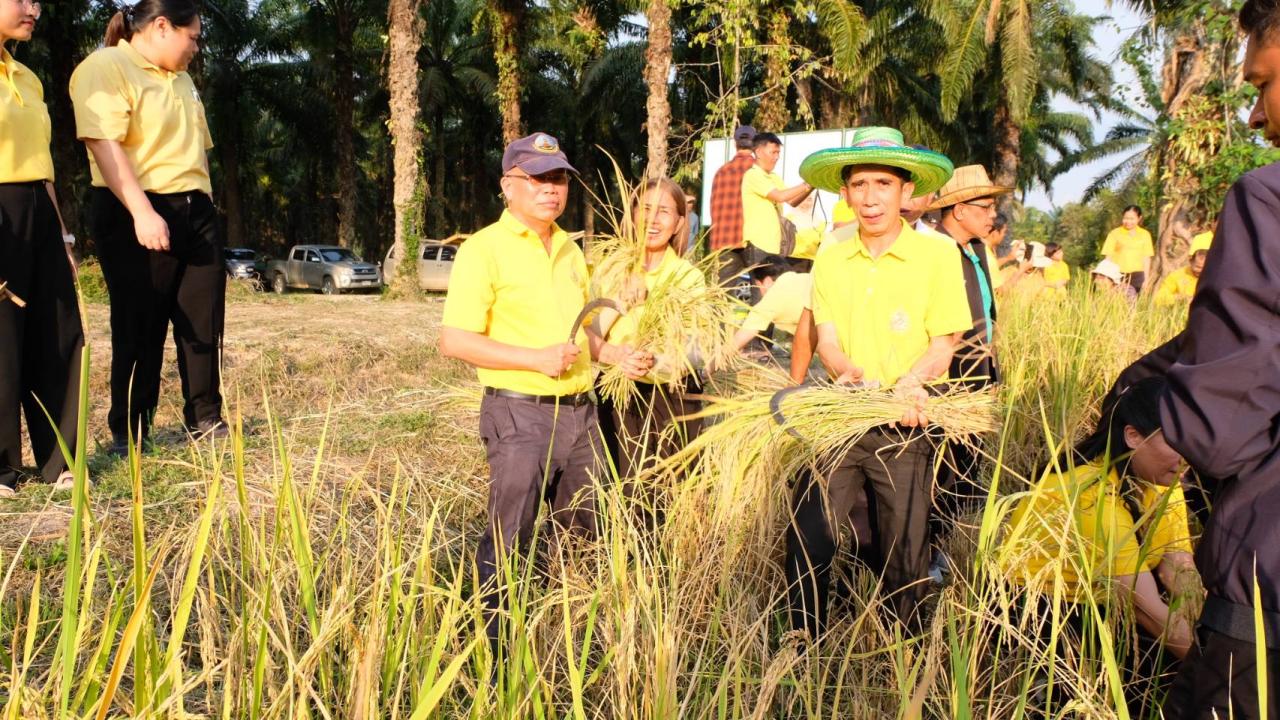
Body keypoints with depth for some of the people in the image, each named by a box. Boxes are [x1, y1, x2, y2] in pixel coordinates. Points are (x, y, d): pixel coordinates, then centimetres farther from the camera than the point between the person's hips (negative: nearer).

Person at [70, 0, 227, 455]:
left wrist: (202, 203, 22)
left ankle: (205, 421, 18)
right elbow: (104, 144, -19)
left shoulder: (179, 78, 20)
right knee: (139, 328, -1)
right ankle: (129, 434, 9)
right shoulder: (104, 68, -8)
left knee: (203, 323, 8)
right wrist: (142, 212, -27)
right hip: (137, 215, -8)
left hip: (196, 212, 8)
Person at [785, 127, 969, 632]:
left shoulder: (936, 256, -3)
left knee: (905, 554, 6)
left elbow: (943, 345, -6)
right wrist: (850, 375, -21)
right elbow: (826, 341, 1)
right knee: (805, 542, 0)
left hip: (905, 430, -2)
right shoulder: (831, 260, 6)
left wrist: (904, 386, -25)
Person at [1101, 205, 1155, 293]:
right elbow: (1109, 257, 3)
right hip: (1119, 275, -2)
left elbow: (1146, 258, 10)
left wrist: (1146, 280, 5)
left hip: (1137, 276, 2)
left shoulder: (1145, 234, 10)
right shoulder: (1114, 234, 4)